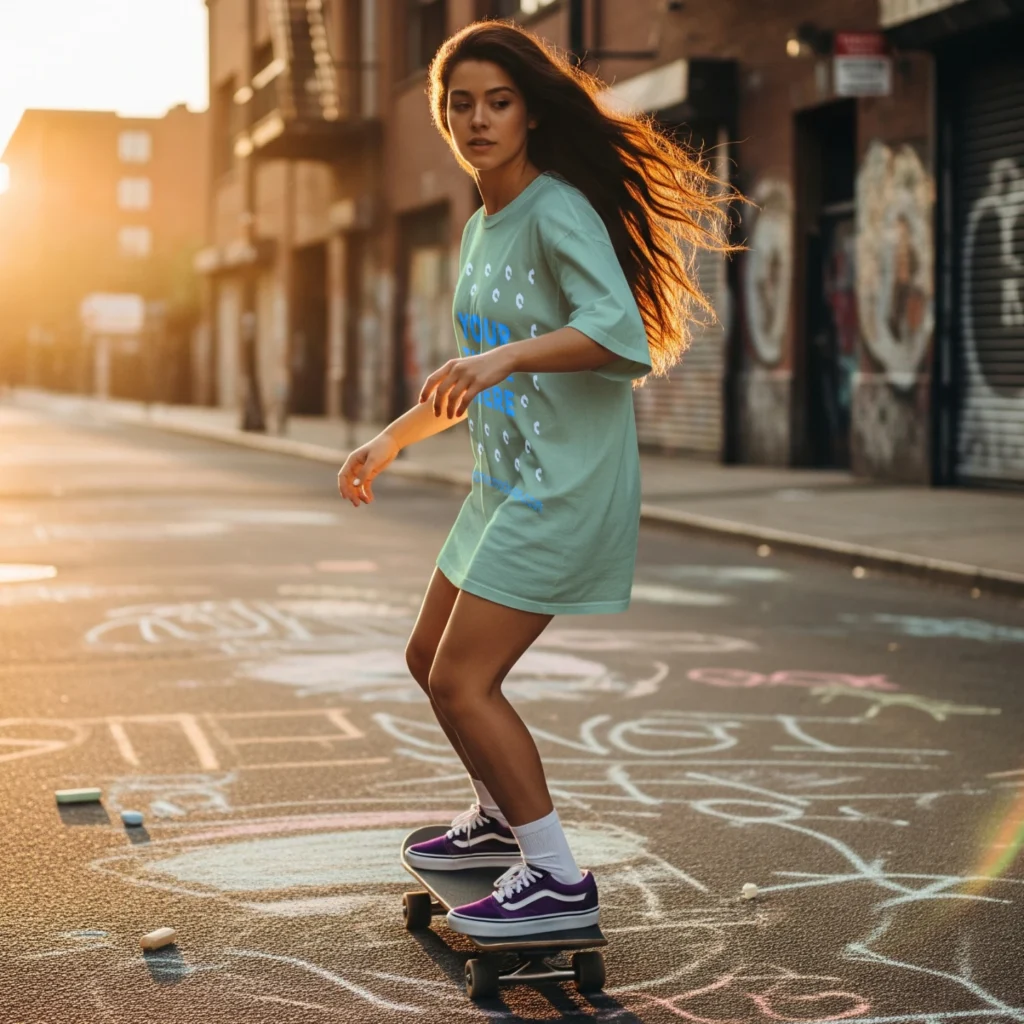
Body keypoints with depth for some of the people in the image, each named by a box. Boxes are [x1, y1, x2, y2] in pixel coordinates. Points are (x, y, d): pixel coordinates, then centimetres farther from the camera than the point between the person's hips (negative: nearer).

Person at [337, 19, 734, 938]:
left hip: (568, 486, -9)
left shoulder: (559, 212, -14)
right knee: (431, 659, 17)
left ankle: (559, 881, -1)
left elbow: (621, 330, -30)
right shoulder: (480, 229, 14)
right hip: (506, 484, 9)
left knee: (462, 680, -11)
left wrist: (504, 356, -40)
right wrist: (389, 443, 29)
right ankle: (501, 819, 38)